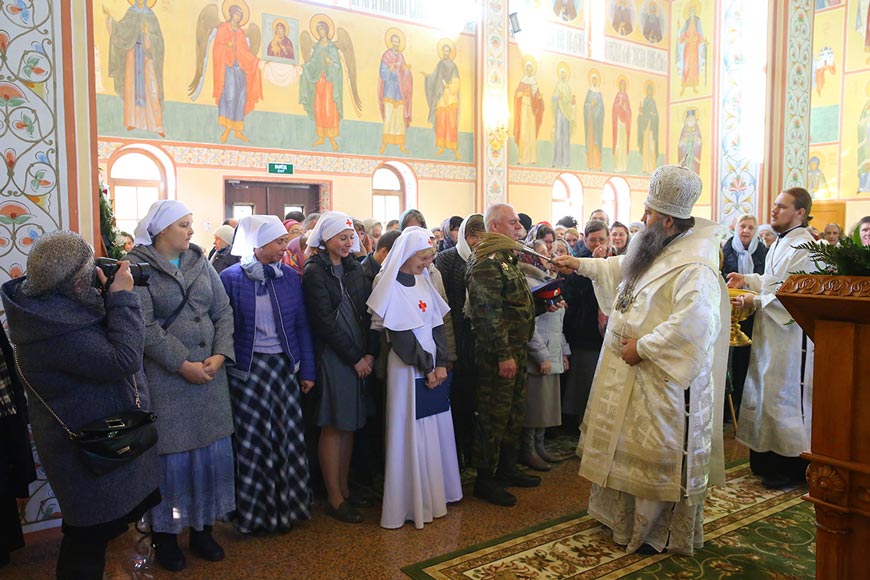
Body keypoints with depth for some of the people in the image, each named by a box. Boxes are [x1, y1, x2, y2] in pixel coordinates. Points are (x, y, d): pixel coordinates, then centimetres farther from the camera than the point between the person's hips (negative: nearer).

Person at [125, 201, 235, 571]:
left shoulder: (200, 263, 10)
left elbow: (223, 311, 6)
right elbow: (145, 326, -15)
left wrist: (220, 355, -9)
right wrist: (183, 364, -17)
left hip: (209, 371, 5)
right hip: (164, 375, -5)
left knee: (211, 450, 10)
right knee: (171, 454, 3)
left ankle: (203, 529, 27)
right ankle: (165, 535, 23)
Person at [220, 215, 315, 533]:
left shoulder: (290, 277, 4)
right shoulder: (231, 278, -4)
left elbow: (301, 325, 7)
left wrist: (307, 370, 5)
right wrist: (222, 368, -6)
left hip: (285, 366, 3)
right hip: (248, 370, -3)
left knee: (288, 439, 8)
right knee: (251, 443, 5)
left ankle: (288, 505, 26)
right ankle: (254, 512, 22)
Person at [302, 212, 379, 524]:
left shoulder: (354, 269, 11)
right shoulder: (315, 272, -8)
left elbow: (367, 313, 7)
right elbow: (325, 322, -13)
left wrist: (370, 353, -4)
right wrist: (354, 358, -11)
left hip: (360, 358, 6)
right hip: (332, 356, -6)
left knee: (350, 424, 11)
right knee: (333, 426, 0)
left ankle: (344, 489, 22)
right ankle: (334, 498, 9)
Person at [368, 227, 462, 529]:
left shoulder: (423, 282, 10)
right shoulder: (392, 287, -11)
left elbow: (437, 325, 7)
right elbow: (401, 336, -14)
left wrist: (441, 364, -4)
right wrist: (426, 368, -11)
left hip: (434, 365, 7)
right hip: (408, 368, -7)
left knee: (436, 428, 12)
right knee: (411, 432, -1)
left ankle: (436, 491, 26)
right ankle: (412, 501, 10)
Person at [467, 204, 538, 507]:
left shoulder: (507, 258, 16)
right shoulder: (486, 263, -17)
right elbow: (488, 313, -23)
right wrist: (503, 355, -23)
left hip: (516, 350, 10)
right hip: (498, 354, -10)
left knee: (514, 413, 18)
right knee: (494, 417, 0)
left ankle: (507, 469, 32)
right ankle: (485, 480, 13)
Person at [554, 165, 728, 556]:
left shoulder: (694, 268, -24)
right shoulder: (655, 252, 7)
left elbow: (693, 324, -35)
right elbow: (622, 269, 26)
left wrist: (643, 347, -27)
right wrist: (582, 265, 27)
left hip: (662, 378, -10)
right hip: (632, 374, 10)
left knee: (658, 454, 4)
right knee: (632, 447, 21)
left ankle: (659, 532, 22)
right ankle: (627, 515, 39)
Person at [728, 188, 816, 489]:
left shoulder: (803, 247, -19)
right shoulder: (780, 243, 13)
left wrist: (756, 299, -20)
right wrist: (747, 279, 10)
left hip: (790, 334, -10)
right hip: (770, 331, 10)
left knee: (784, 395, -1)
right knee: (765, 392, 15)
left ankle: (791, 466, 13)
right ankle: (767, 457, 29)